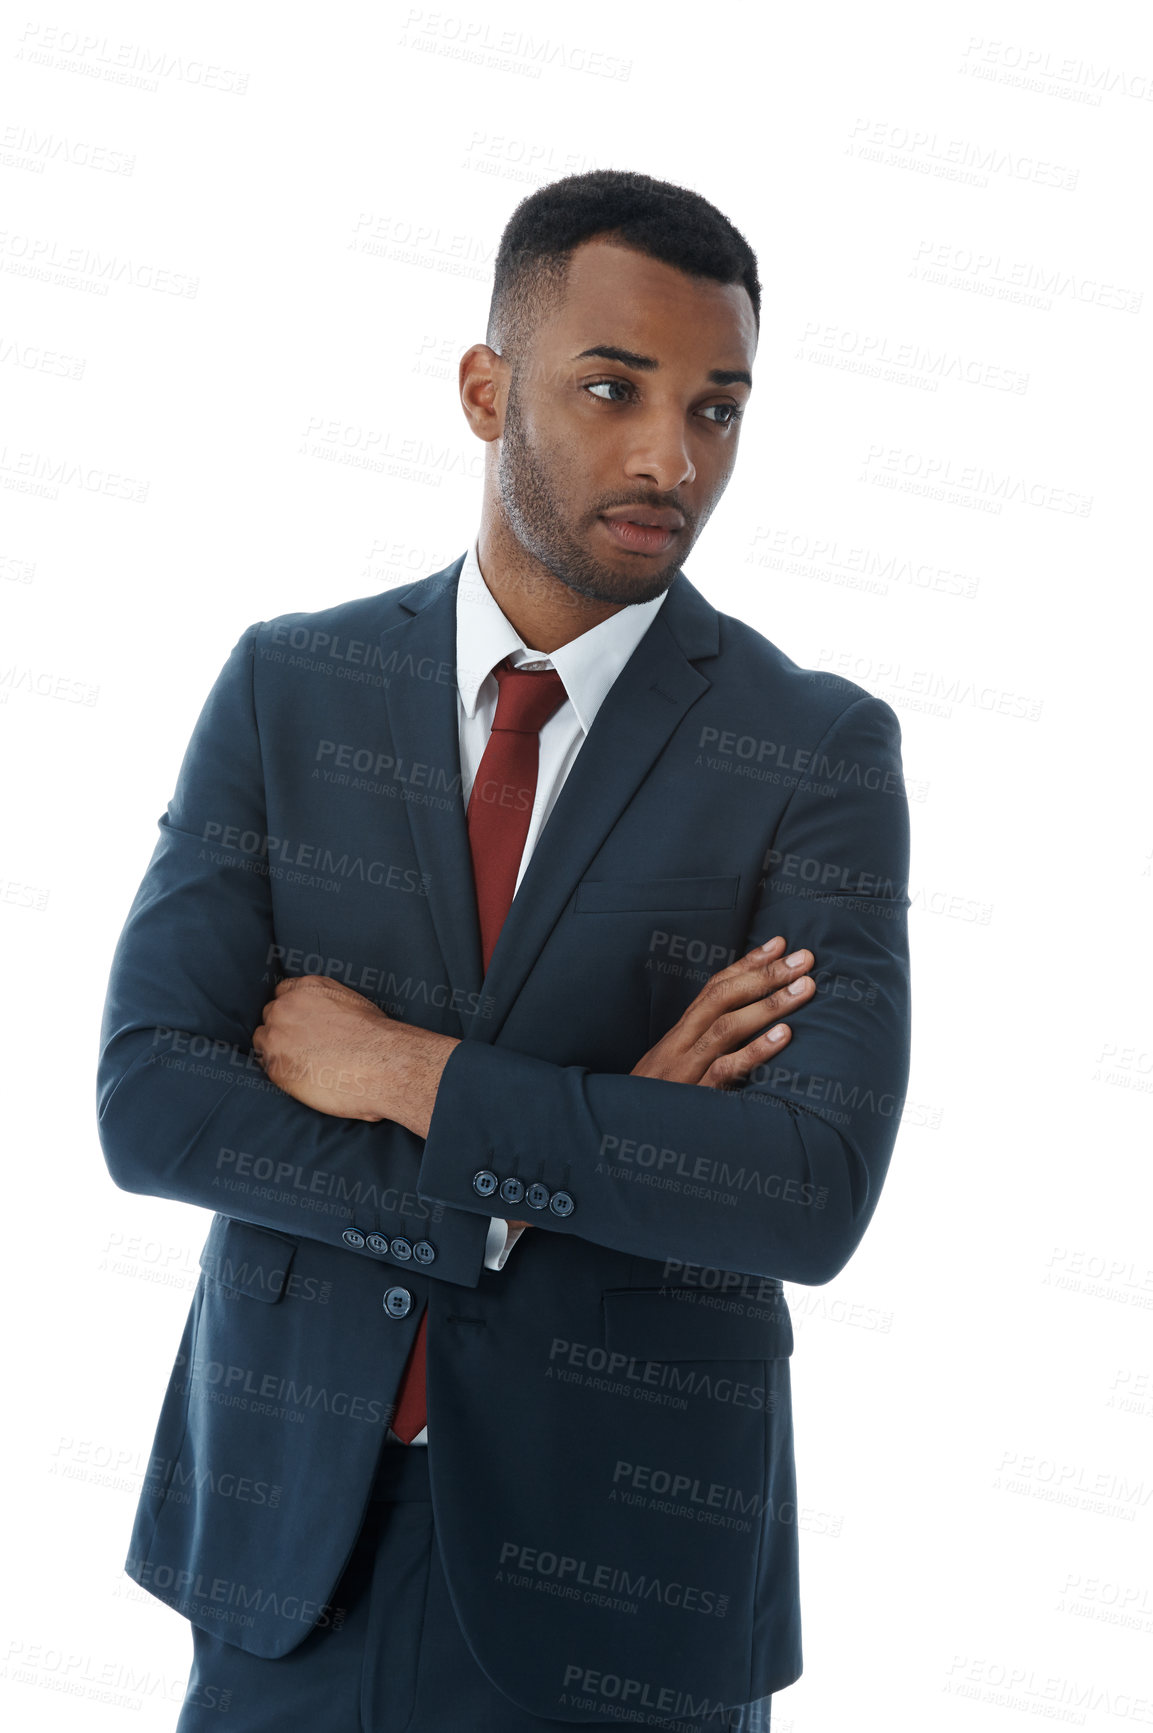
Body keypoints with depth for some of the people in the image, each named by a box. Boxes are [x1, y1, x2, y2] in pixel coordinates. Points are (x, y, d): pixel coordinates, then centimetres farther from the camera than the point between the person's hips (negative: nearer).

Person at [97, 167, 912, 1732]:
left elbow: (818, 1194, -19)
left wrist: (412, 1077, -18)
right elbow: (148, 1104, -10)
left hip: (614, 1580, -2)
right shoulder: (286, 689, -1)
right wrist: (571, 1160, -16)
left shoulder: (819, 752, -8)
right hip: (287, 1527, 2)